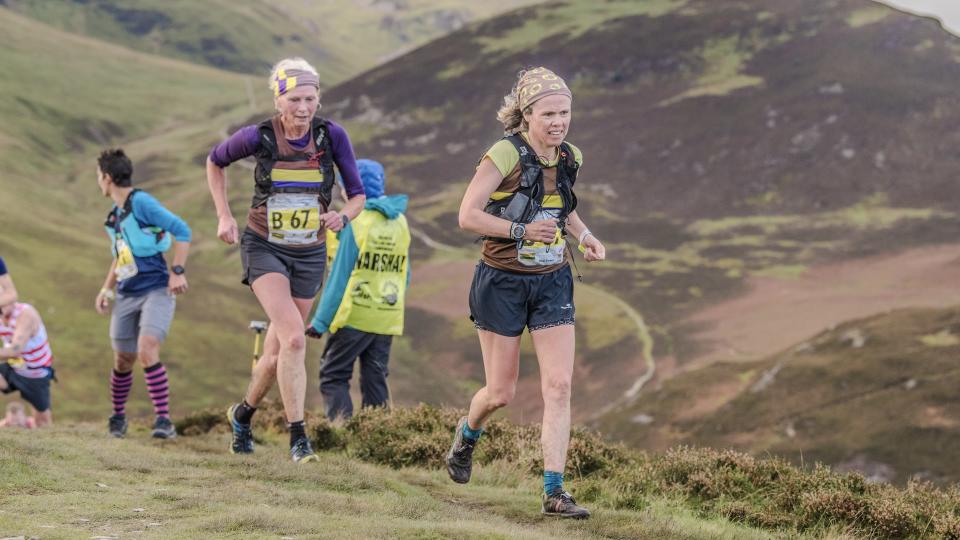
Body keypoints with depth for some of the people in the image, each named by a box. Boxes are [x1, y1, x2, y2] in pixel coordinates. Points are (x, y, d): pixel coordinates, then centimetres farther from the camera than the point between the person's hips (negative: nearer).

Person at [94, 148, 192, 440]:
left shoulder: (141, 202, -11)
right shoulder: (114, 214, 15)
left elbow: (182, 230, -15)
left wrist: (177, 271, -18)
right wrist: (106, 289, 20)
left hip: (157, 291, -8)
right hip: (126, 296, 8)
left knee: (147, 352, -24)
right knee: (123, 361, 11)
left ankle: (164, 420, -21)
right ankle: (117, 417, 31)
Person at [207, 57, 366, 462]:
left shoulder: (332, 136, -10)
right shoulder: (258, 137, -14)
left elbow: (358, 195, -3)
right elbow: (215, 162, 6)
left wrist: (343, 216, -25)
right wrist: (224, 216, -1)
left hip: (309, 254, 3)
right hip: (264, 249, -3)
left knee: (277, 353, 12)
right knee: (294, 339, -23)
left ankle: (243, 413, 40)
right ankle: (298, 438, -19)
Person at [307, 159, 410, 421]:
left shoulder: (356, 222, -12)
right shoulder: (400, 223, 9)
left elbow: (340, 276, -11)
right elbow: (404, 275, 14)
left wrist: (320, 321, -7)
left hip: (354, 317, -6)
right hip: (388, 319, 6)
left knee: (333, 377, 1)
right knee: (375, 382, 11)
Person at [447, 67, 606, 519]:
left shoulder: (569, 158, 3)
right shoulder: (506, 154, -16)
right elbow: (468, 215, -19)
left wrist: (584, 236, 5)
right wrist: (523, 231, -28)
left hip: (552, 282, 4)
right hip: (503, 282, -4)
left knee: (559, 385, -8)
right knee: (500, 392, 5)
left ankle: (554, 492, -7)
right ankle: (468, 433, 41)